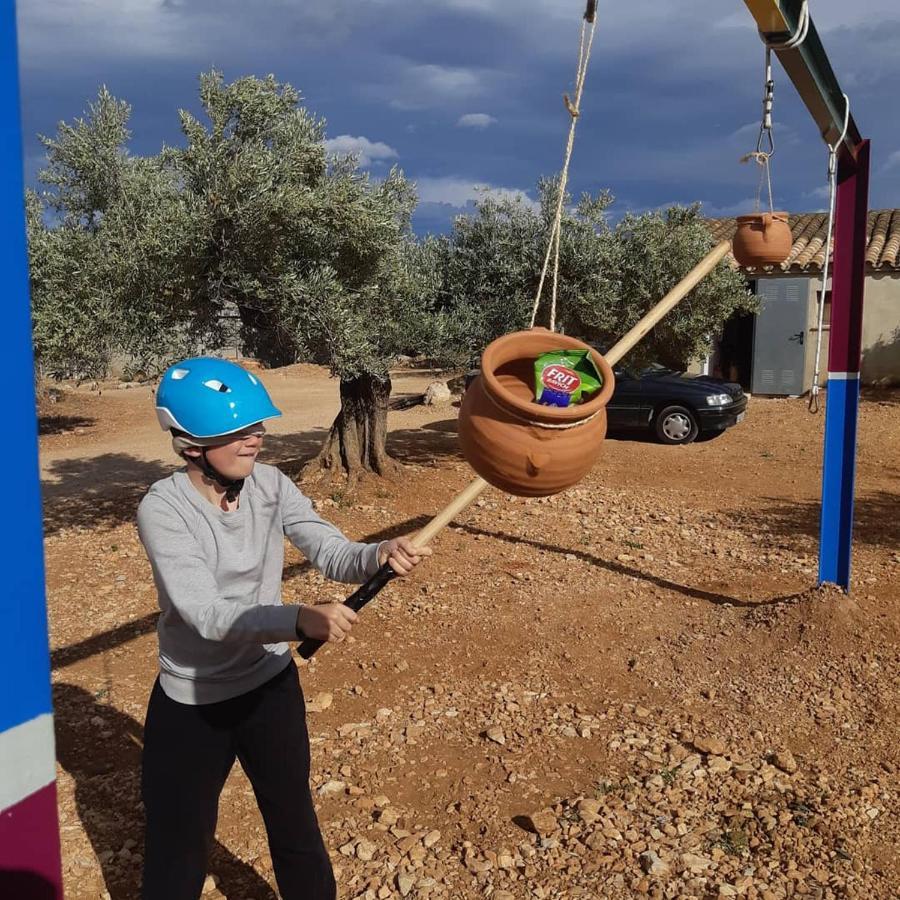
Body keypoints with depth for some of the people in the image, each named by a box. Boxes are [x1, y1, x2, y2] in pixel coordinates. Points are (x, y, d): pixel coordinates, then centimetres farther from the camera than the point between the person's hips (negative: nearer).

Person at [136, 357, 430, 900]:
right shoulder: (163, 509, -23)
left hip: (271, 685, 4)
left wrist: (383, 555, -38)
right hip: (191, 705, -3)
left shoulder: (270, 485, -10)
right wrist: (300, 619, -47)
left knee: (297, 831, 21)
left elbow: (332, 554, -16)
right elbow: (208, 615, -32)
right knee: (178, 855, 14)